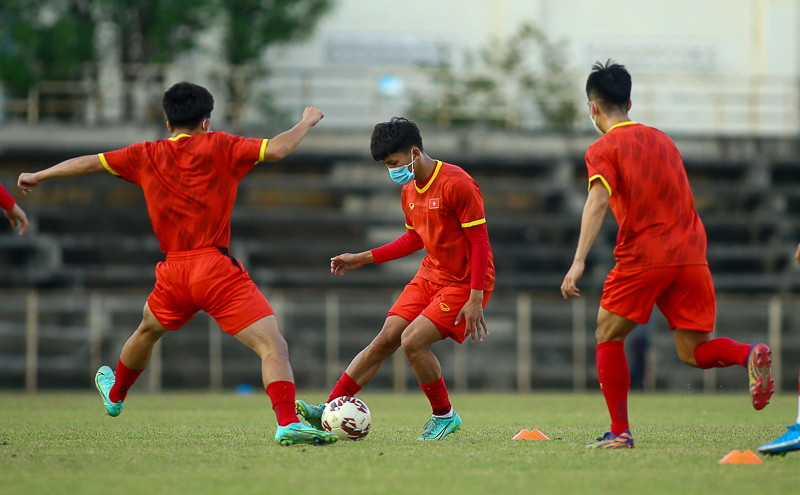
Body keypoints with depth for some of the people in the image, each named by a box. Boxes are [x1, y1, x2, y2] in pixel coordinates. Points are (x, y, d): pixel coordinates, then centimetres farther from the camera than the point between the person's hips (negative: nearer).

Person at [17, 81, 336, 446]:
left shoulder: (147, 156, 11)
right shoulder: (218, 147, 0)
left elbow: (89, 163, 19)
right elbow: (276, 150, -10)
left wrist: (38, 176, 33)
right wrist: (306, 122, 8)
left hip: (173, 272, 5)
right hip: (217, 267, -5)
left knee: (147, 331, 35)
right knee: (273, 347, -11)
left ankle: (115, 395, 58)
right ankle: (287, 423, -33)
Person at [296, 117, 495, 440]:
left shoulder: (457, 184, -20)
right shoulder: (409, 191, 7)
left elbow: (479, 241, -19)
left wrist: (476, 300, -23)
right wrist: (363, 259, 19)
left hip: (464, 283, -8)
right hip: (429, 276, 8)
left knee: (412, 341, -20)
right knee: (385, 340, -2)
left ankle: (444, 416, 0)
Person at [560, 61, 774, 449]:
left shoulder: (603, 149, 1)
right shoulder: (662, 140, 21)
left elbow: (599, 200, -15)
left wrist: (579, 261, -22)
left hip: (643, 256, -5)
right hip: (692, 254, 5)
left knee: (608, 338, 13)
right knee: (693, 352, 9)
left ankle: (620, 431, 7)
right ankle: (749, 355, -21)